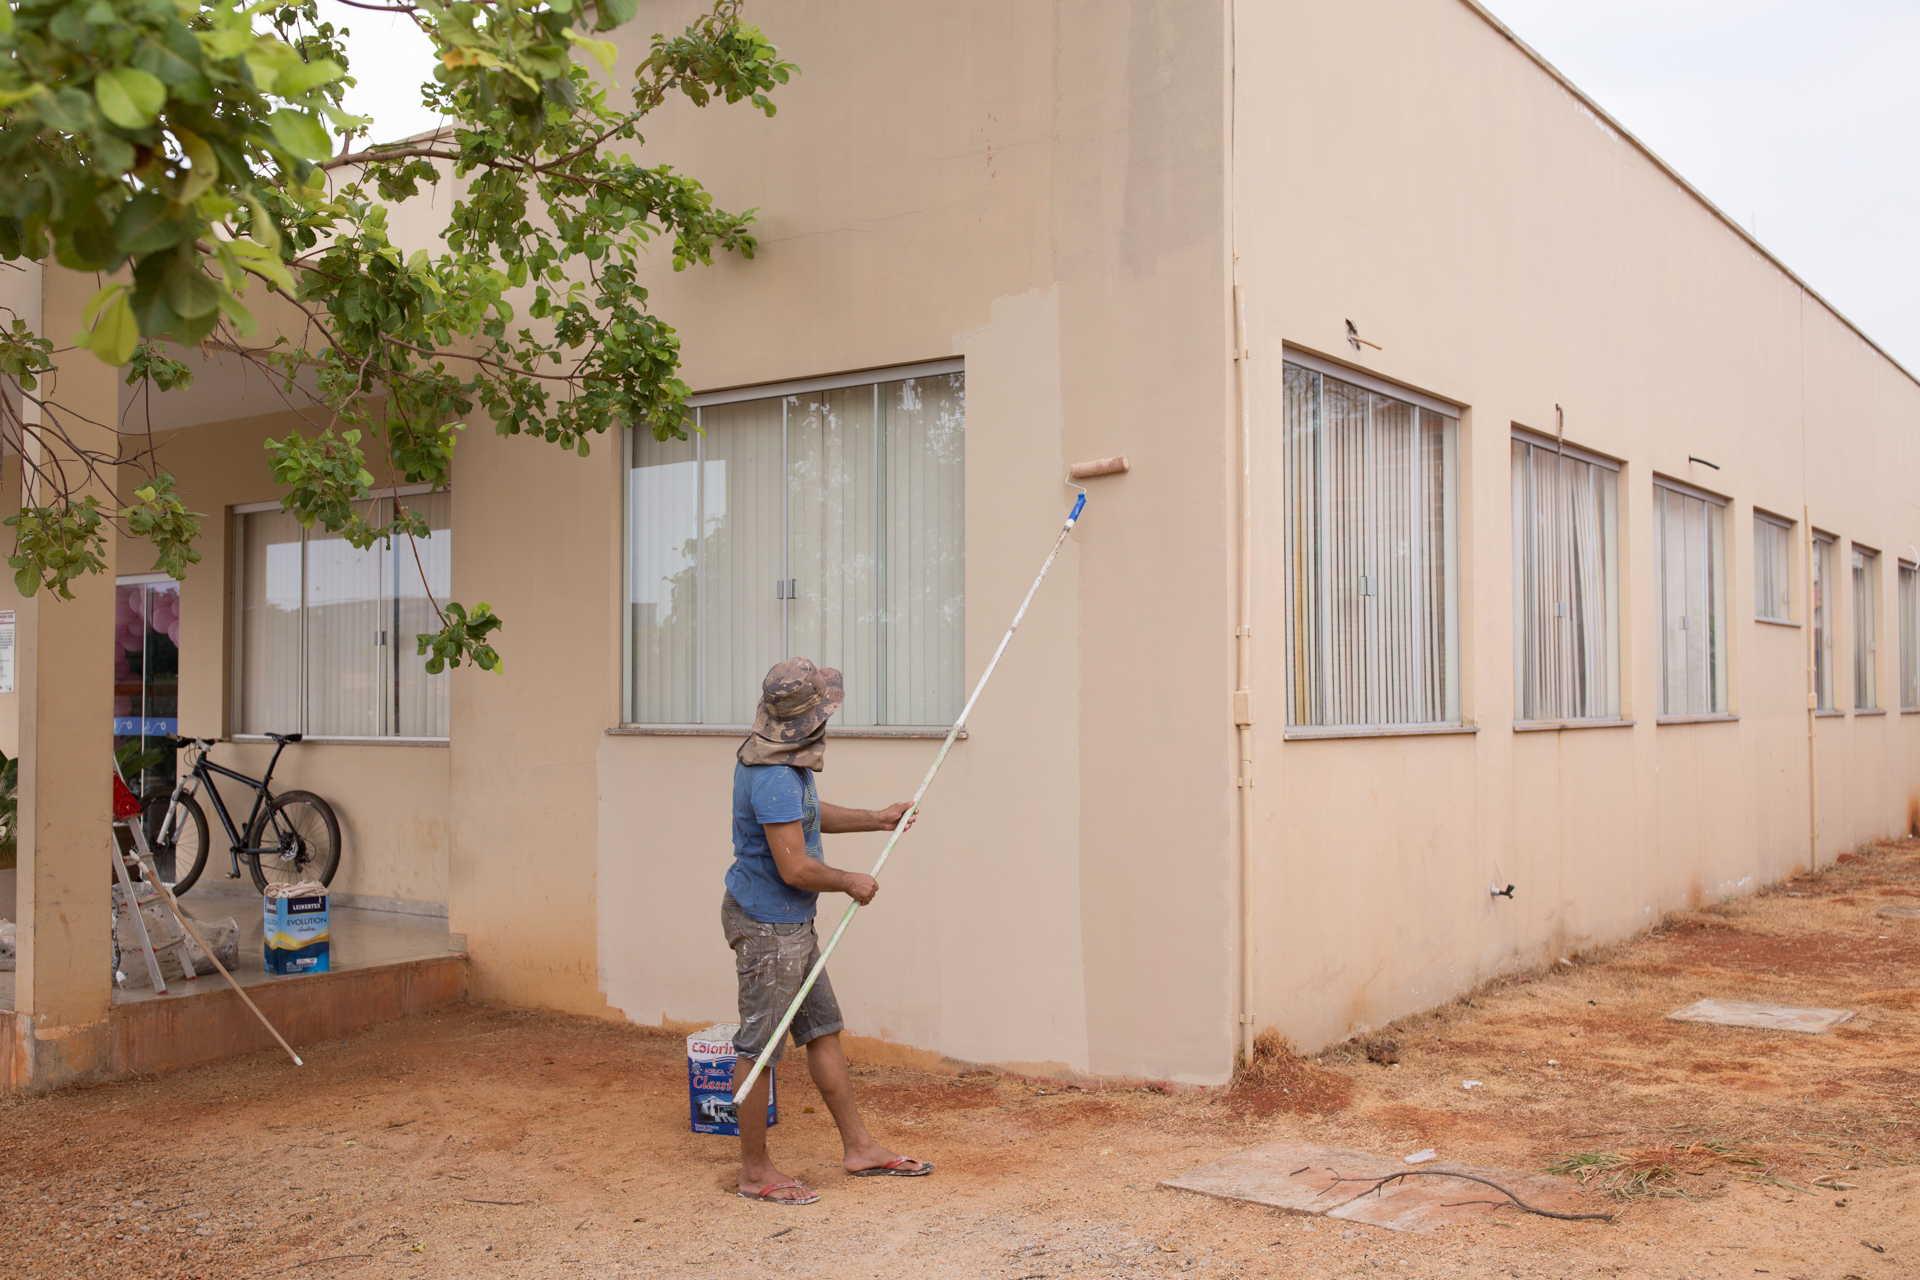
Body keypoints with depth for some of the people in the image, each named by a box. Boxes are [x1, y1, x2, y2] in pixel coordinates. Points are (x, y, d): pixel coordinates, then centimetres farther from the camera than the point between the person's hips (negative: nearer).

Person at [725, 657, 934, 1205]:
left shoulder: (786, 759, 8)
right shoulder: (774, 778, -26)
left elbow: (809, 814, 26)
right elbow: (795, 868, -27)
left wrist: (875, 819, 21)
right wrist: (852, 883, -11)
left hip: (791, 922, 11)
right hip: (766, 923, -11)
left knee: (822, 1030, 15)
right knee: (760, 1046, 1)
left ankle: (860, 1148, 24)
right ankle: (755, 1171, 13)